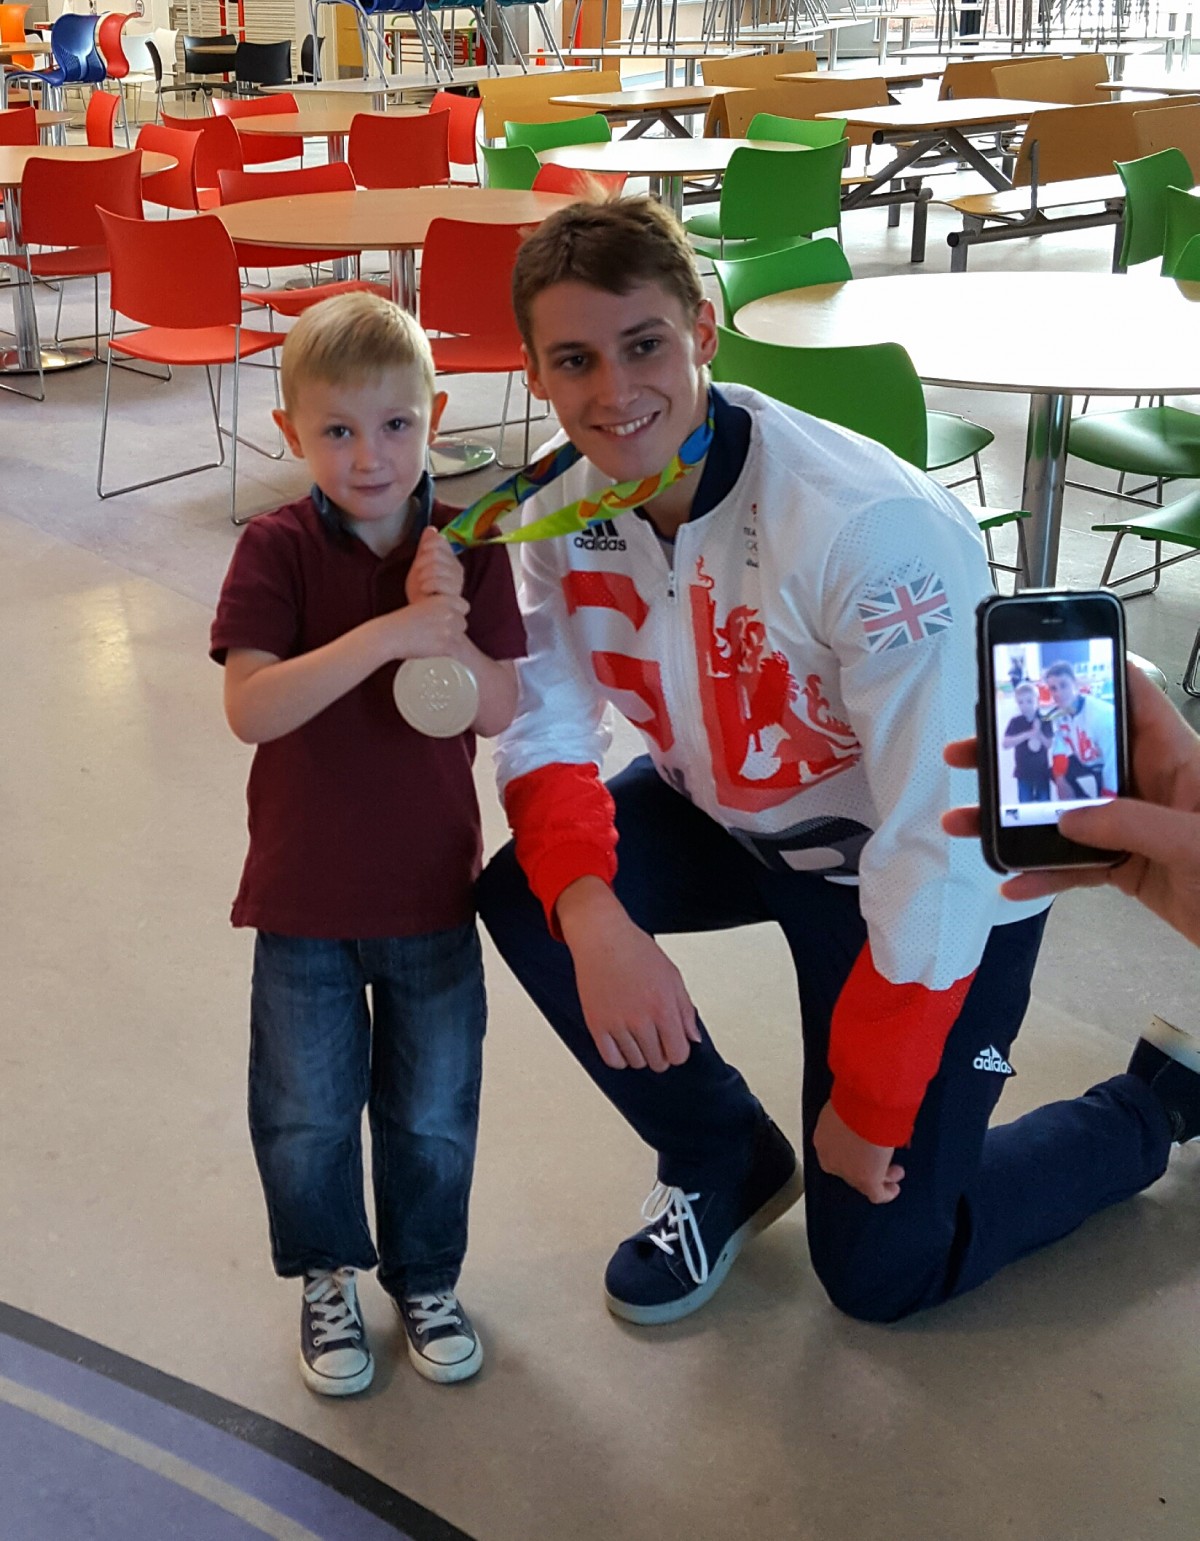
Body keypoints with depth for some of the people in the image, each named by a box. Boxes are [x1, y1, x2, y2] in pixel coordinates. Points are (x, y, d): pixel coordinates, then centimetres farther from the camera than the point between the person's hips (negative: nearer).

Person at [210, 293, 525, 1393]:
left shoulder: (465, 547, -6)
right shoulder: (277, 550, -13)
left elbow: (499, 711, -8)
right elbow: (250, 709, -25)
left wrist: (449, 629, -27)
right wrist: (386, 633, -36)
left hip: (432, 887, 1)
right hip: (303, 891, -1)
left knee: (434, 1113, 16)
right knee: (305, 1114, 14)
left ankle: (426, 1275, 40)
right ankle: (328, 1275, 39)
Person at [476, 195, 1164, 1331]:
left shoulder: (874, 529, -35)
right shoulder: (562, 510, -13)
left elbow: (941, 845, -32)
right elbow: (548, 736, -12)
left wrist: (870, 1105, -23)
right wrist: (593, 918, -34)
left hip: (934, 883, -6)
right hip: (735, 818, 6)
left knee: (881, 1271, -1)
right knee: (527, 897, -19)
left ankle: (1149, 1109, 26)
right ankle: (728, 1166, 7)